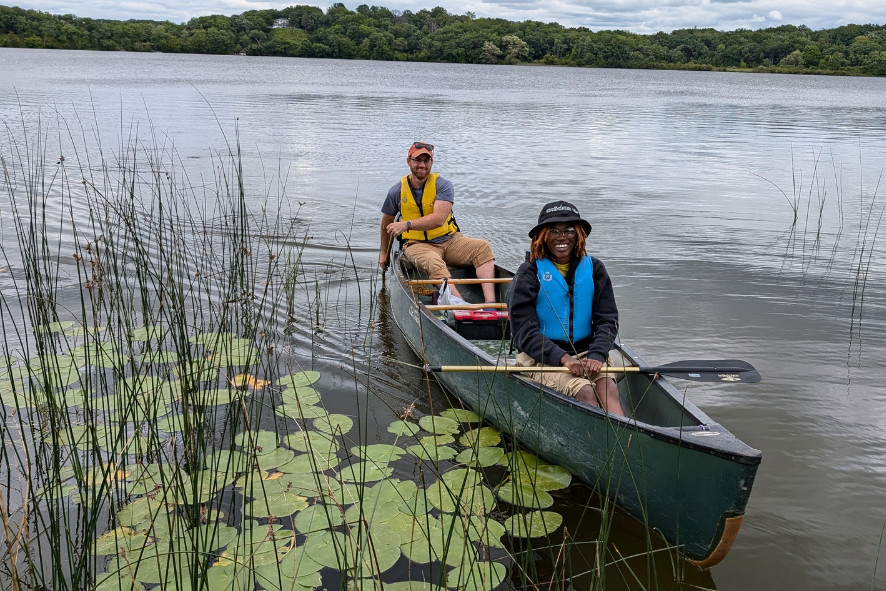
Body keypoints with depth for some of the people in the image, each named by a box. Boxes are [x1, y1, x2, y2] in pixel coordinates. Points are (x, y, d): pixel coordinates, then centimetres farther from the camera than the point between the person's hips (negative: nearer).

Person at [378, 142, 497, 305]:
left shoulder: (443, 186, -4)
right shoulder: (397, 191, 3)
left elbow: (439, 219, -19)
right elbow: (387, 222, 21)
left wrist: (407, 225, -28)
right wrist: (384, 252, 30)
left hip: (449, 240, 2)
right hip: (417, 244, -1)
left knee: (483, 247, -25)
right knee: (434, 264, -37)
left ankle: (490, 302, -39)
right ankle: (459, 302, -58)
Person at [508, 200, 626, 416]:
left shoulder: (593, 269, 8)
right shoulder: (529, 273, -3)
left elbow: (607, 321, 5)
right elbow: (524, 331, -9)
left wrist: (596, 356, -14)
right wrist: (563, 358, -21)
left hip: (586, 352, 3)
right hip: (542, 357, -3)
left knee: (609, 387, -27)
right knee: (584, 391, -29)